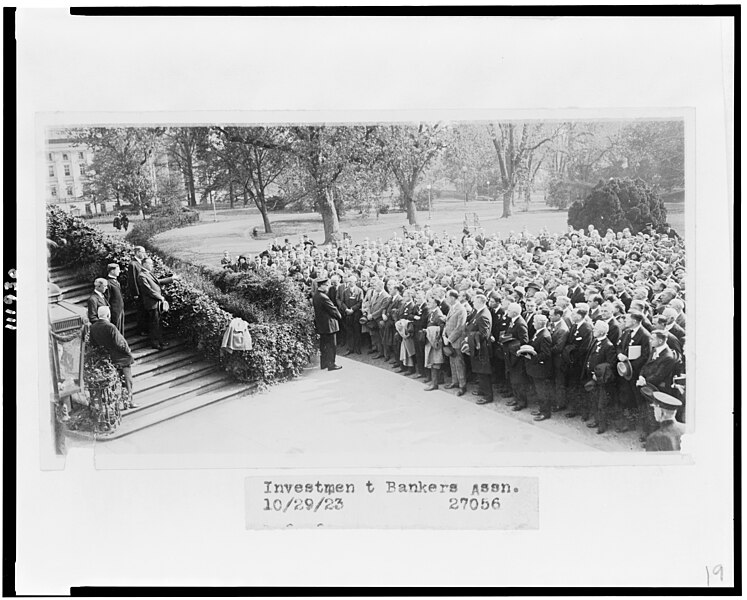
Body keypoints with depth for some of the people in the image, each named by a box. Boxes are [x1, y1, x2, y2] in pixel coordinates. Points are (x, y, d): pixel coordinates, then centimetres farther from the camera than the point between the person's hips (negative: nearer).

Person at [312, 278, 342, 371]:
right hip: (328, 324, -9)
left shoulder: (315, 295, 4)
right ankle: (331, 364, 5)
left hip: (320, 324, 9)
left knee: (323, 345, 17)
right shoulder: (323, 297, -25)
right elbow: (333, 310, -18)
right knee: (331, 345, 1)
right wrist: (339, 315, 2)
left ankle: (324, 363, 25)